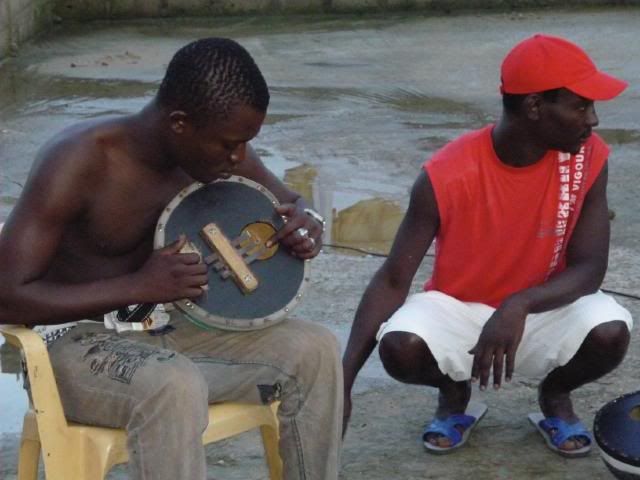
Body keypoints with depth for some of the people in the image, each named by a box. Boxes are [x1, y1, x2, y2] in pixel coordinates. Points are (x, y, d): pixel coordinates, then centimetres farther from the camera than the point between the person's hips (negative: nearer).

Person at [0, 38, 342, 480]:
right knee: (176, 387, -37)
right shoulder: (80, 162, -24)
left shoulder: (217, 146, -5)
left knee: (315, 350, -10)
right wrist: (141, 286, -33)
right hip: (77, 344, -7)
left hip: (166, 331, 7)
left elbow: (289, 202, 14)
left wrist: (307, 223, -12)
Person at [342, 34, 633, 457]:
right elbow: (393, 280, -20)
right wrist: (343, 382, -29)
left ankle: (556, 396, 5)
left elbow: (589, 268, -17)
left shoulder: (589, 158, -17)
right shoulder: (447, 176, -24)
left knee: (610, 334, -31)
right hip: (459, 309, -1)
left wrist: (520, 305, -39)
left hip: (545, 310, 2)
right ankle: (455, 395, 4)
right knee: (399, 347, -33)